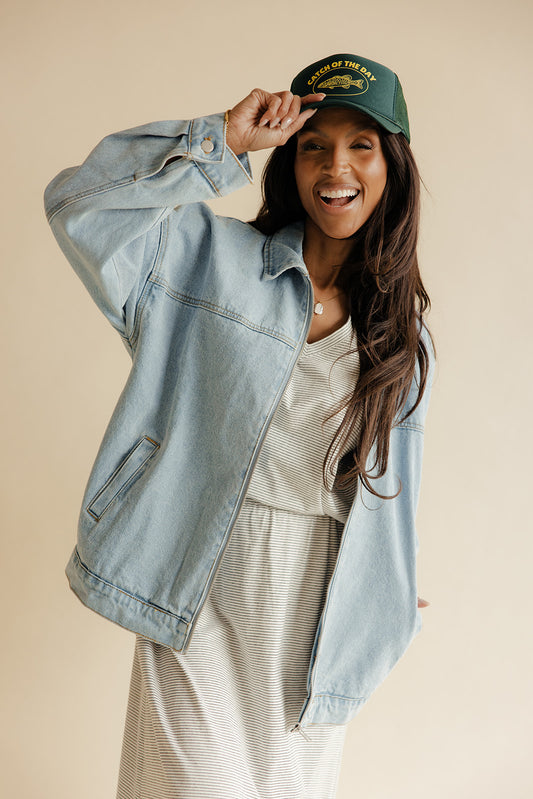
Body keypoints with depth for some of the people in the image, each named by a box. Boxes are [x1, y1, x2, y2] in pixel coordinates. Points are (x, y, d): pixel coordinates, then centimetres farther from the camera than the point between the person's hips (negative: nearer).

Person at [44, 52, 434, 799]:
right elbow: (78, 203, -14)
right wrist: (222, 141, -16)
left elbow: (390, 464, 15)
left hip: (316, 608, 3)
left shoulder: (401, 317, 8)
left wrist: (391, 584, 20)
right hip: (203, 595, -3)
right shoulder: (212, 257, -3)